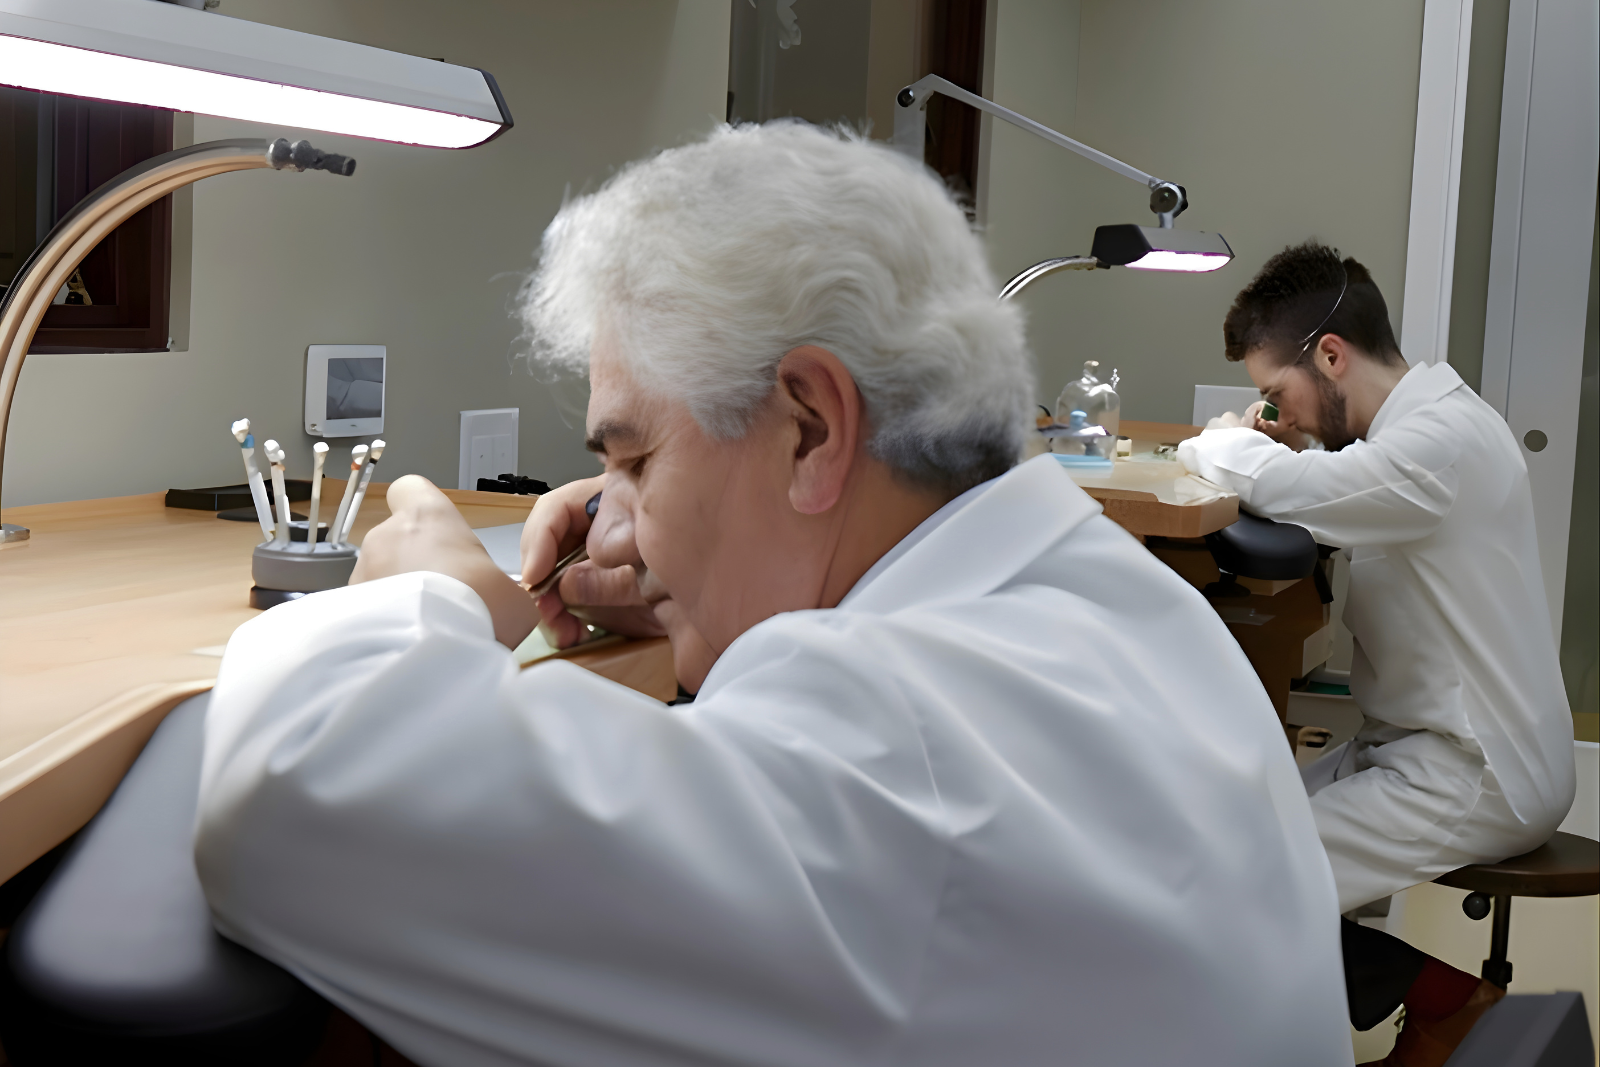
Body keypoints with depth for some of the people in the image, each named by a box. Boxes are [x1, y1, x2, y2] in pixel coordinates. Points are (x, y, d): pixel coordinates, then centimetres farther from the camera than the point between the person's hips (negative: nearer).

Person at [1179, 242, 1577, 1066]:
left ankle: (1445, 998, 1)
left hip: (1475, 778, -10)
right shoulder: (1421, 419, 9)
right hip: (1429, 744, 10)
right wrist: (1281, 452, -6)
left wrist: (1217, 446, -11)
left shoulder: (1443, 438, -22)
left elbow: (1284, 487, -32)